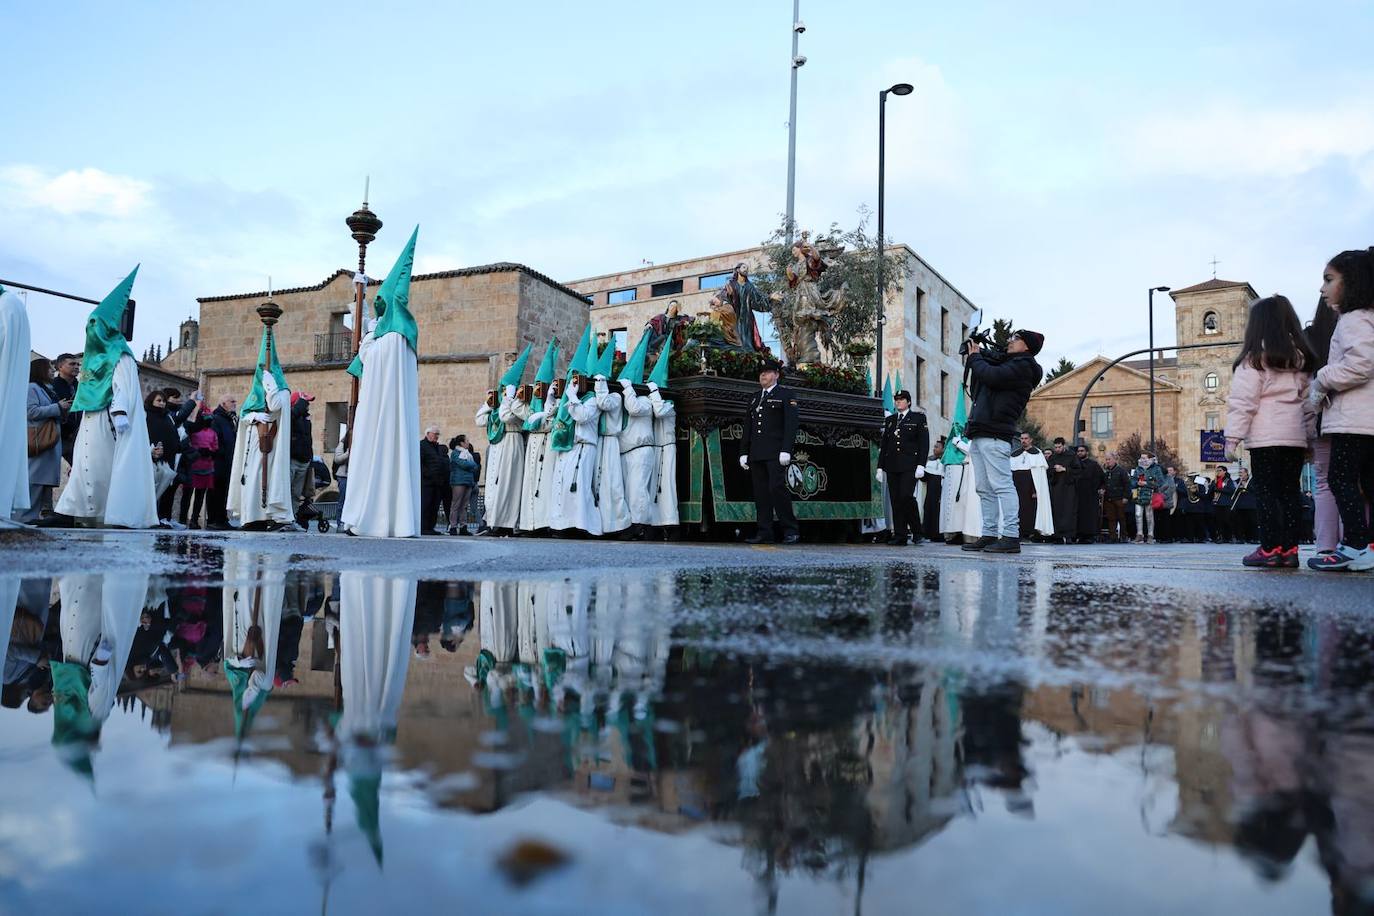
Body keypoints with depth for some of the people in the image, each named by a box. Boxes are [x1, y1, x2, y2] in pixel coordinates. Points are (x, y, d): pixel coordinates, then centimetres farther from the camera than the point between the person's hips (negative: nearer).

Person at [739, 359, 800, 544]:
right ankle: (764, 532, 6)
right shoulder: (754, 399, 22)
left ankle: (790, 530, -7)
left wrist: (786, 450, -17)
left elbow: (792, 423, -7)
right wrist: (743, 452, 13)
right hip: (756, 454, 6)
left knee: (777, 487, -15)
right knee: (760, 492, 3)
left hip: (776, 453, -6)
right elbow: (747, 428, 22)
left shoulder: (786, 396, 4)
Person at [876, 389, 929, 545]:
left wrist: (921, 465, -11)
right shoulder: (889, 420, 20)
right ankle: (900, 536, 3)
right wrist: (880, 467, 12)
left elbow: (924, 443, -1)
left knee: (906, 496, -17)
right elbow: (883, 445, 19)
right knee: (896, 501, 1)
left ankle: (916, 531, 0)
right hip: (892, 466, 5)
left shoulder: (918, 418, 7)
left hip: (909, 466, -5)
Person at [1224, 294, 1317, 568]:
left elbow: (1242, 401, -10)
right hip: (1296, 437, 6)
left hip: (1265, 437, -6)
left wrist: (1232, 436, -9)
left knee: (1266, 492, -2)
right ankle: (1290, 550, 7)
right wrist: (1310, 435, 20)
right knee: (1291, 491, 7)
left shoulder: (1255, 357, -5)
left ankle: (1270, 549, -4)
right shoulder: (1301, 358, 14)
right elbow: (1309, 402, 16)